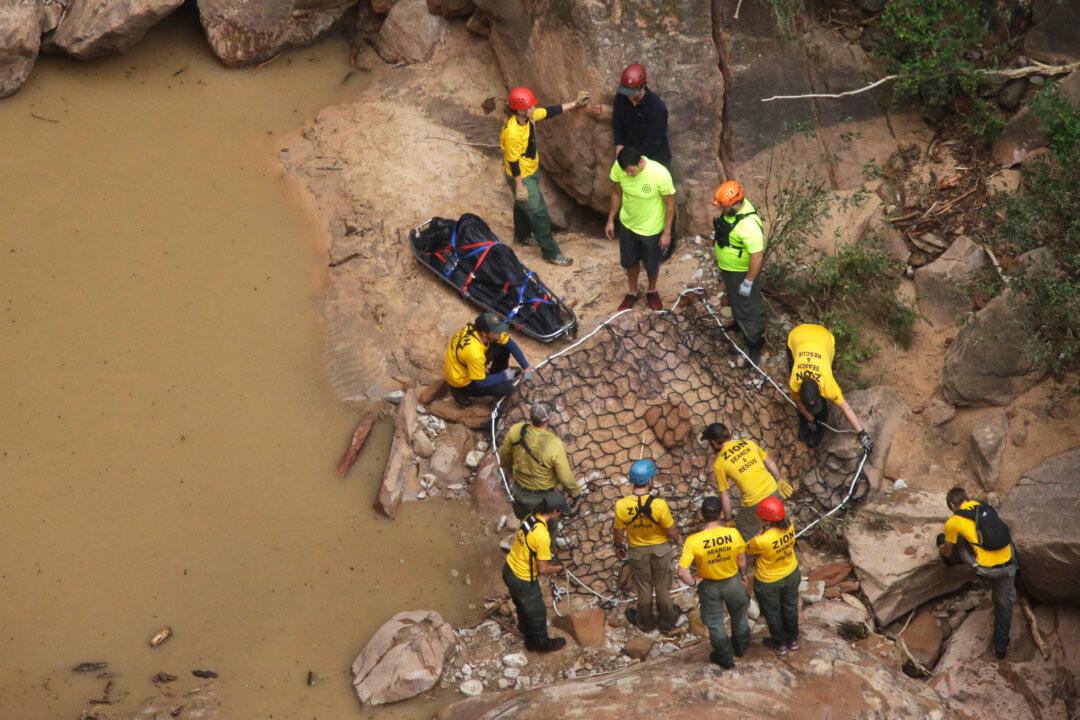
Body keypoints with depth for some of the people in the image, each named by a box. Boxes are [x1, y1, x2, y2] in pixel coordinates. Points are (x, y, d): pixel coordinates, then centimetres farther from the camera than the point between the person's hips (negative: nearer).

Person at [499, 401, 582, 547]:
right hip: (544, 496, -4)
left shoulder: (516, 431, -23)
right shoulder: (554, 446, -35)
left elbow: (504, 455, -3)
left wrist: (509, 469, 20)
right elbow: (566, 477, -22)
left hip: (519, 491, 4)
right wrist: (575, 491, -1)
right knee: (550, 528, 27)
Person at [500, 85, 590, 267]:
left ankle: (522, 235, 54)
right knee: (539, 213, 1)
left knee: (524, 205, 30)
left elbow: (550, 111, 1)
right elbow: (513, 162, -27)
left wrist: (575, 104, 1)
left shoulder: (528, 116, -12)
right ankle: (551, 253, 14)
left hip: (532, 170, 9)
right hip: (522, 177, -9)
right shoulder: (512, 133, -35)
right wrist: (519, 187, -20)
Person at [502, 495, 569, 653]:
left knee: (523, 607, 31)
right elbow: (543, 569, -24)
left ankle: (528, 635, 53)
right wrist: (558, 568, -4)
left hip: (509, 570, 8)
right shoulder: (542, 536, -32)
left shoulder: (531, 518, -6)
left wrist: (548, 560, 11)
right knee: (537, 612, 19)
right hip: (523, 580, -8)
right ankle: (542, 644, 42)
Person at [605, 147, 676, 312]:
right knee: (630, 261, 24)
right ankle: (632, 292, 51)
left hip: (651, 229, -3)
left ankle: (652, 291, 51)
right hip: (627, 224, 3)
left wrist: (667, 232, -11)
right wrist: (610, 220, 4)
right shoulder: (618, 168, -24)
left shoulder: (660, 174, -35)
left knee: (651, 264, 22)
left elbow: (669, 203, -18)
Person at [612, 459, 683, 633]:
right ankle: (667, 621, 41)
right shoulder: (659, 504, -32)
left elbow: (618, 531, -10)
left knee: (644, 588, 24)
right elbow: (671, 531, -18)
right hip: (660, 549, -1)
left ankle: (646, 622, 43)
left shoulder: (621, 505, -26)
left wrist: (618, 546, 11)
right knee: (662, 587, 22)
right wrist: (678, 540, 5)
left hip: (637, 551, 1)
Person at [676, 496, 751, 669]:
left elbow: (682, 572, -30)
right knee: (739, 616, 31)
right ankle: (740, 647, 55)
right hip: (733, 581, 1)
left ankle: (725, 657, 44)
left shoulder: (693, 541, -31)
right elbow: (742, 561, -11)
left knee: (715, 622, 25)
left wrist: (693, 582, -9)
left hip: (709, 586, -1)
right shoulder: (733, 534, -27)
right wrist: (744, 575, 10)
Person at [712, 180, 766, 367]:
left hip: (742, 272, -9)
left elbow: (757, 256, -32)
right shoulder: (732, 207, -12)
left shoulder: (748, 225, -39)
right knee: (734, 301, 32)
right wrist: (716, 246, 20)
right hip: (728, 268, 9)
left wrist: (748, 282, -24)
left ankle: (754, 347, 24)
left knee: (748, 311, 8)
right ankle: (739, 324, 57)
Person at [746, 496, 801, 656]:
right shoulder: (790, 525, -24)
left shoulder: (761, 541, -40)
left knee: (773, 613, 24)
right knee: (790, 607, 29)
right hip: (791, 574, 5)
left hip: (769, 582, -4)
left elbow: (749, 549, -16)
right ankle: (793, 639, 52)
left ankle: (780, 644, 46)